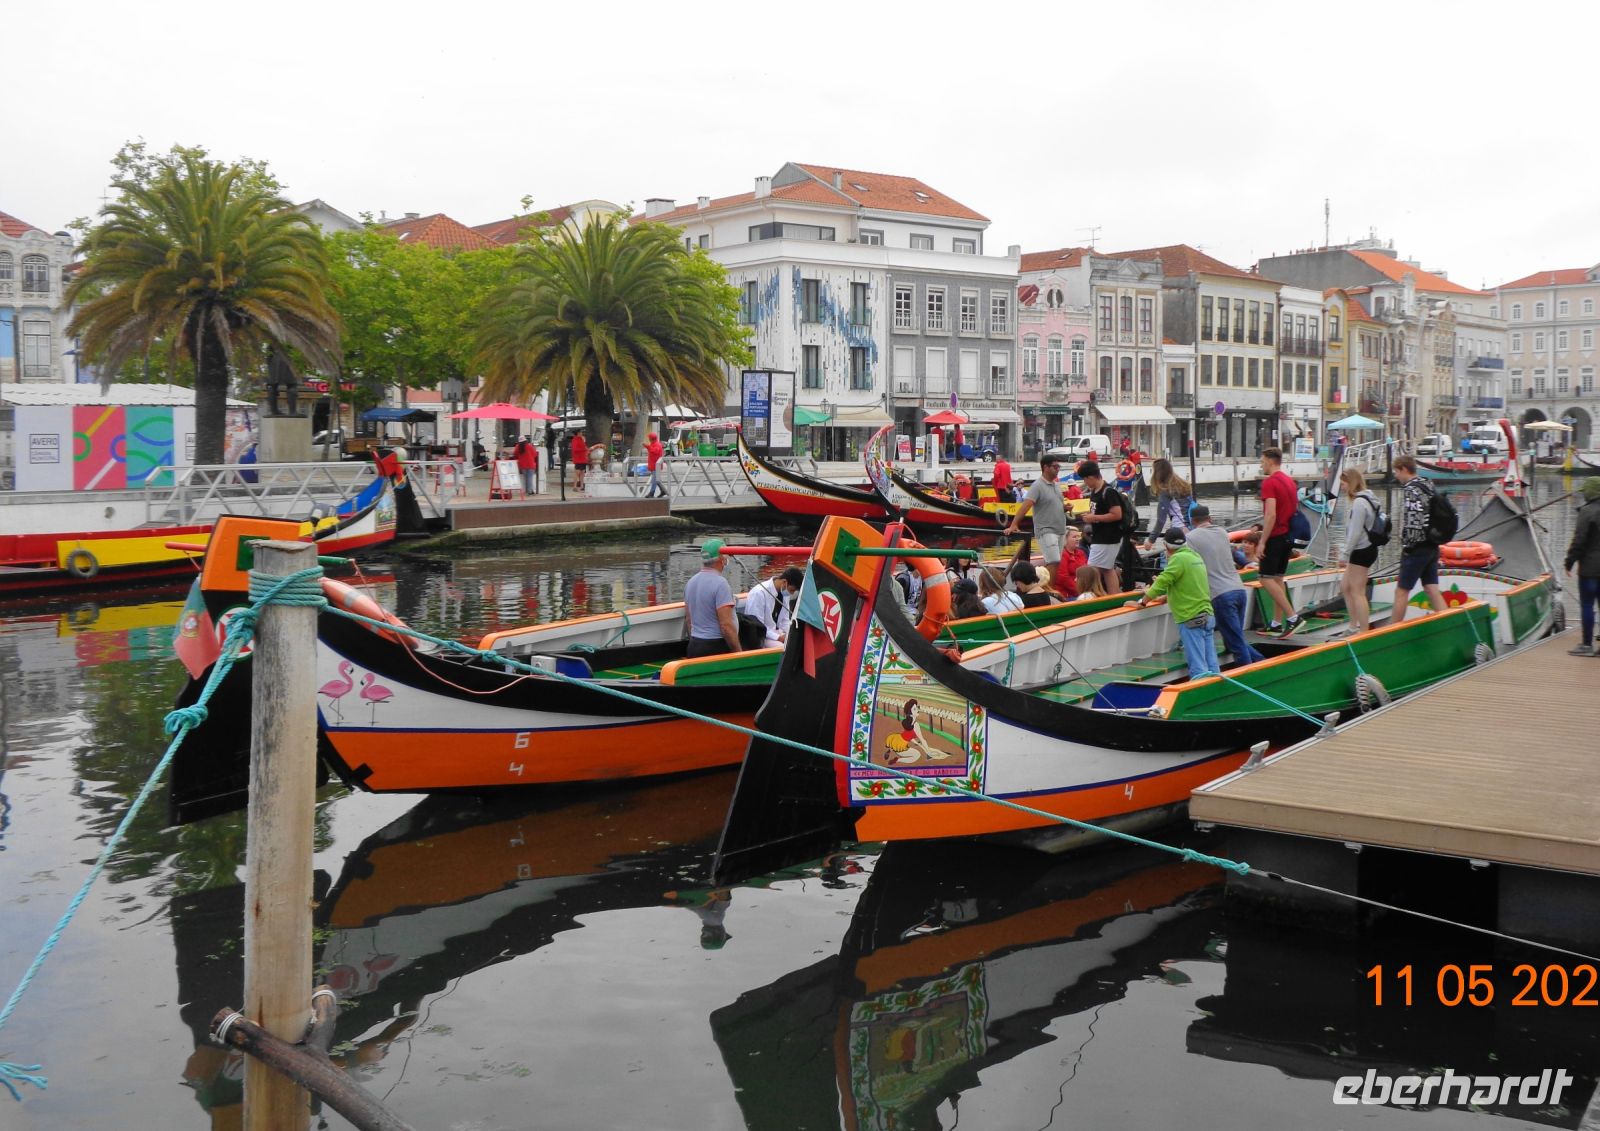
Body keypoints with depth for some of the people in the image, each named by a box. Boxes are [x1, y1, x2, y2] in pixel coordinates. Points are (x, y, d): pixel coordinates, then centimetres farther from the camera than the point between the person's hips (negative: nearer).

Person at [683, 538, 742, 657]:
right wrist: (739, 653, -15)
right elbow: (726, 625, -20)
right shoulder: (720, 583, -16)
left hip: (694, 647, 8)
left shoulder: (691, 582, 10)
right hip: (717, 647, -8)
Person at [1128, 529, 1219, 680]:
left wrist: (1142, 602, -12)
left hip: (1191, 618, -8)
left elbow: (1162, 582, -17)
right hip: (1206, 615, 8)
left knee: (1198, 669, -9)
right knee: (1211, 666, 7)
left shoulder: (1178, 558, -13)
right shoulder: (1195, 556, 14)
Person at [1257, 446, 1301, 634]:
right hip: (1287, 535, 9)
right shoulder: (1289, 481, 14)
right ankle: (1277, 624, 14)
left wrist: (1262, 541, -20)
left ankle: (1292, 617, -14)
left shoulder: (1269, 482, -15)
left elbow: (1271, 515, -23)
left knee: (1266, 579, -7)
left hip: (1275, 536, -9)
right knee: (1278, 579, 12)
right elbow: (1294, 509, 19)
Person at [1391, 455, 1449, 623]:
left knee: (1401, 592, -1)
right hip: (1432, 547, 9)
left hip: (1417, 550, -9)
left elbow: (1413, 521, -23)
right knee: (1432, 590, 9)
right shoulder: (1428, 486, 13)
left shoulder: (1411, 490, -16)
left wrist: (1406, 546, -14)